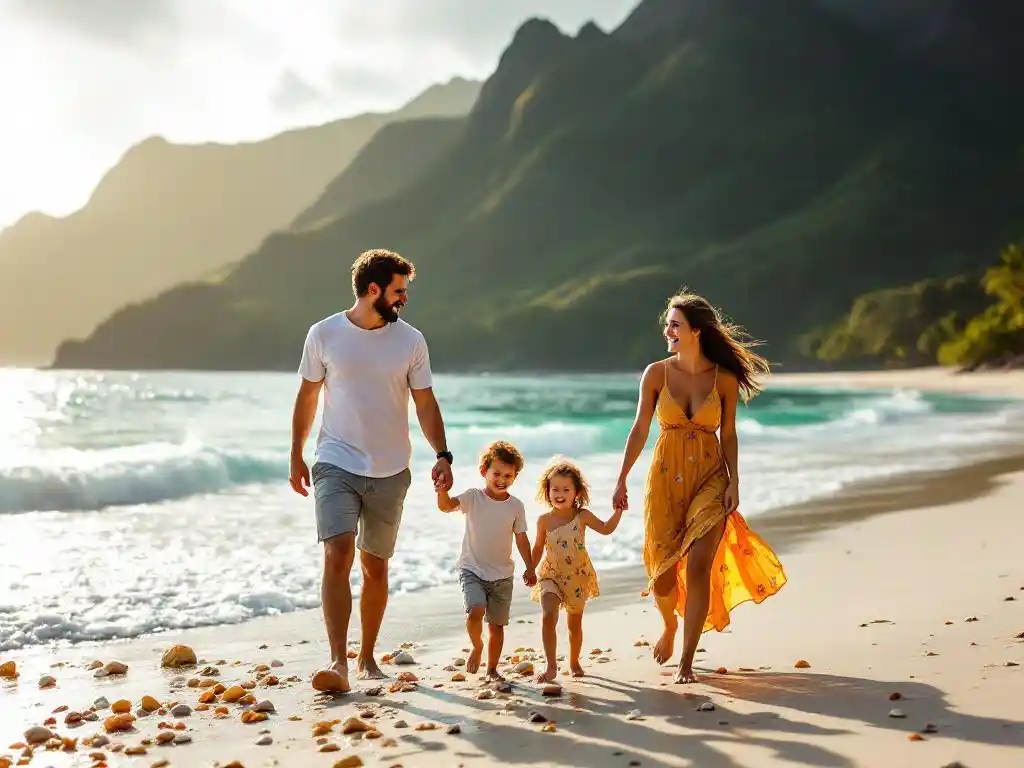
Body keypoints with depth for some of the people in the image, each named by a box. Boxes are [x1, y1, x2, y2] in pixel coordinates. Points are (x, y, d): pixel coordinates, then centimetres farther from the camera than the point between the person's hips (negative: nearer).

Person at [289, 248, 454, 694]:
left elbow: (425, 404, 3)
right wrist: (296, 457, 10)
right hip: (336, 465, -2)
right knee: (337, 555, -18)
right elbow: (307, 397, 8)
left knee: (375, 567, 10)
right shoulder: (324, 335, -2)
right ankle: (338, 663, -19)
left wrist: (442, 455, -10)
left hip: (390, 472, 2)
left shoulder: (410, 341, 1)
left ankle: (367, 657, 26)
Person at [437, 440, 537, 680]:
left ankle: (492, 669, 25)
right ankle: (477, 647, 5)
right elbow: (446, 506, -22)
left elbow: (521, 538, 8)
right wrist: (442, 490, -43)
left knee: (497, 624, 8)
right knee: (475, 610, -24)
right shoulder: (473, 498, -6)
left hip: (502, 574, 3)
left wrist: (529, 568, 5)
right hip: (472, 570, -3)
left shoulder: (516, 506, 1)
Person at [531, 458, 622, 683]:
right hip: (551, 575, -1)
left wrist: (618, 510, -15)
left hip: (578, 576, 1)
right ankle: (551, 666, -19)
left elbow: (606, 529, -3)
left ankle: (574, 662, 37)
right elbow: (539, 547, 4)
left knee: (575, 623, 14)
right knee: (548, 616, -23)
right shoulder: (544, 520, -6)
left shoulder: (582, 516, -8)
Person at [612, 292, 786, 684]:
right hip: (665, 478, 1)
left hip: (710, 480, -1)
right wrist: (621, 481, 2)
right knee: (662, 573, 4)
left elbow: (728, 435, 5)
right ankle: (670, 626, 38)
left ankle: (686, 661, 0)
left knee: (698, 567, -12)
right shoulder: (656, 373, -1)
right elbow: (639, 431, 3)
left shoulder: (725, 379, -2)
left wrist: (733, 483, -4)